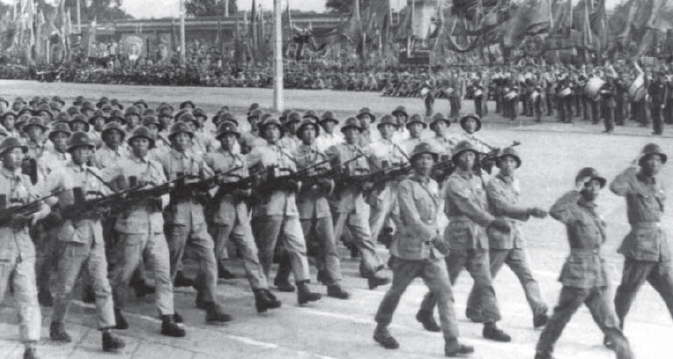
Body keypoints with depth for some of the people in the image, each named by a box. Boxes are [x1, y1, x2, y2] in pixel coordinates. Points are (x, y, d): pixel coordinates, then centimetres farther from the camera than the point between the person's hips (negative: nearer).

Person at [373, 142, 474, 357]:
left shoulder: (434, 186, 9)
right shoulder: (406, 186, -11)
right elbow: (412, 218, -22)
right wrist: (434, 237, -30)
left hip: (433, 251, 5)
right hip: (409, 250, -5)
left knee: (445, 293, -6)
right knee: (396, 292, 10)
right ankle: (381, 330, 32)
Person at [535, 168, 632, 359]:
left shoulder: (594, 212, 14)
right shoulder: (574, 209, -11)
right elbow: (556, 211, -35)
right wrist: (575, 191, -28)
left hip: (598, 276, 7)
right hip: (578, 274, -7)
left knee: (608, 321, 9)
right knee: (561, 316, 5)